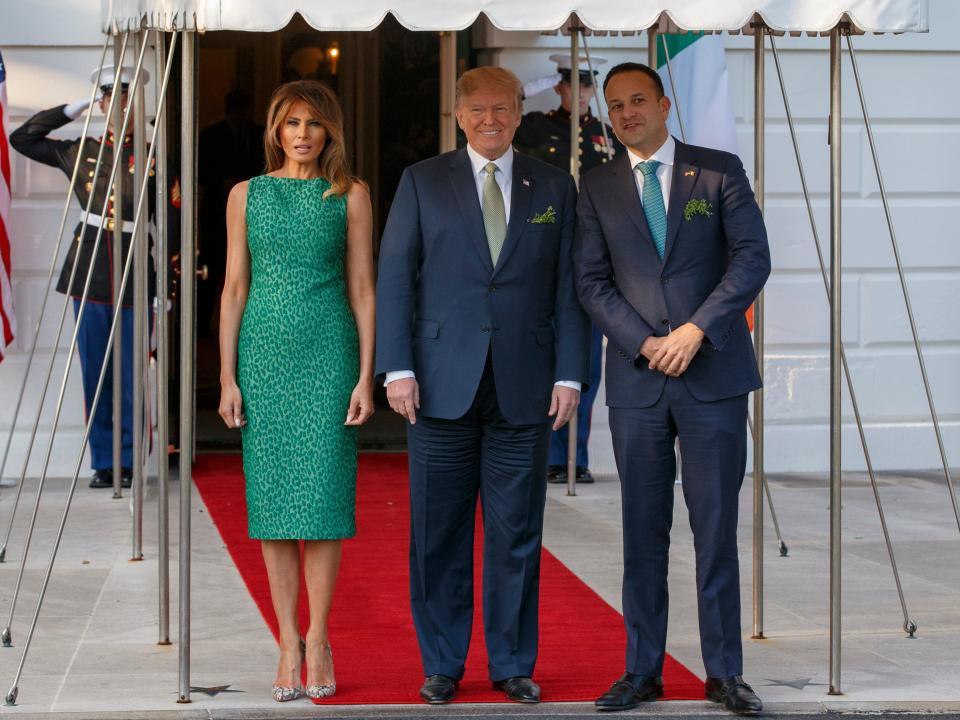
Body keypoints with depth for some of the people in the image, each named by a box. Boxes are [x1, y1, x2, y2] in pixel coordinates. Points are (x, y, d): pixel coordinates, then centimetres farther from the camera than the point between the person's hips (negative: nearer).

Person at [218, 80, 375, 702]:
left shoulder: (350, 196, 5)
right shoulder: (247, 195, 8)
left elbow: (362, 290, 4)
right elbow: (234, 289, 8)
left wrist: (366, 376, -3)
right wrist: (228, 377, 2)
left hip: (329, 353, -1)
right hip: (264, 352, 2)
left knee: (323, 493, -5)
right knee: (272, 496, 2)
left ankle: (318, 639, 5)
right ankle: (289, 644, 9)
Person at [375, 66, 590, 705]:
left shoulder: (555, 187, 9)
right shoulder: (423, 182, 6)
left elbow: (569, 286, 7)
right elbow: (394, 277, 2)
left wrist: (570, 374, -1)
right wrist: (397, 368, -7)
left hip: (524, 386, 1)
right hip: (443, 385, -1)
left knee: (517, 533, 6)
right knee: (439, 533, 5)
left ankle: (513, 664, 16)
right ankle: (442, 664, 16)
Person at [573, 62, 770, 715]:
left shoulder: (719, 171, 4)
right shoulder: (599, 188, 10)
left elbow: (753, 257, -3)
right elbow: (591, 281, 5)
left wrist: (697, 329, -13)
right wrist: (645, 343, -9)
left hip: (714, 372, -2)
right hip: (636, 379, 2)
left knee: (716, 528, 0)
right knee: (643, 532, 5)